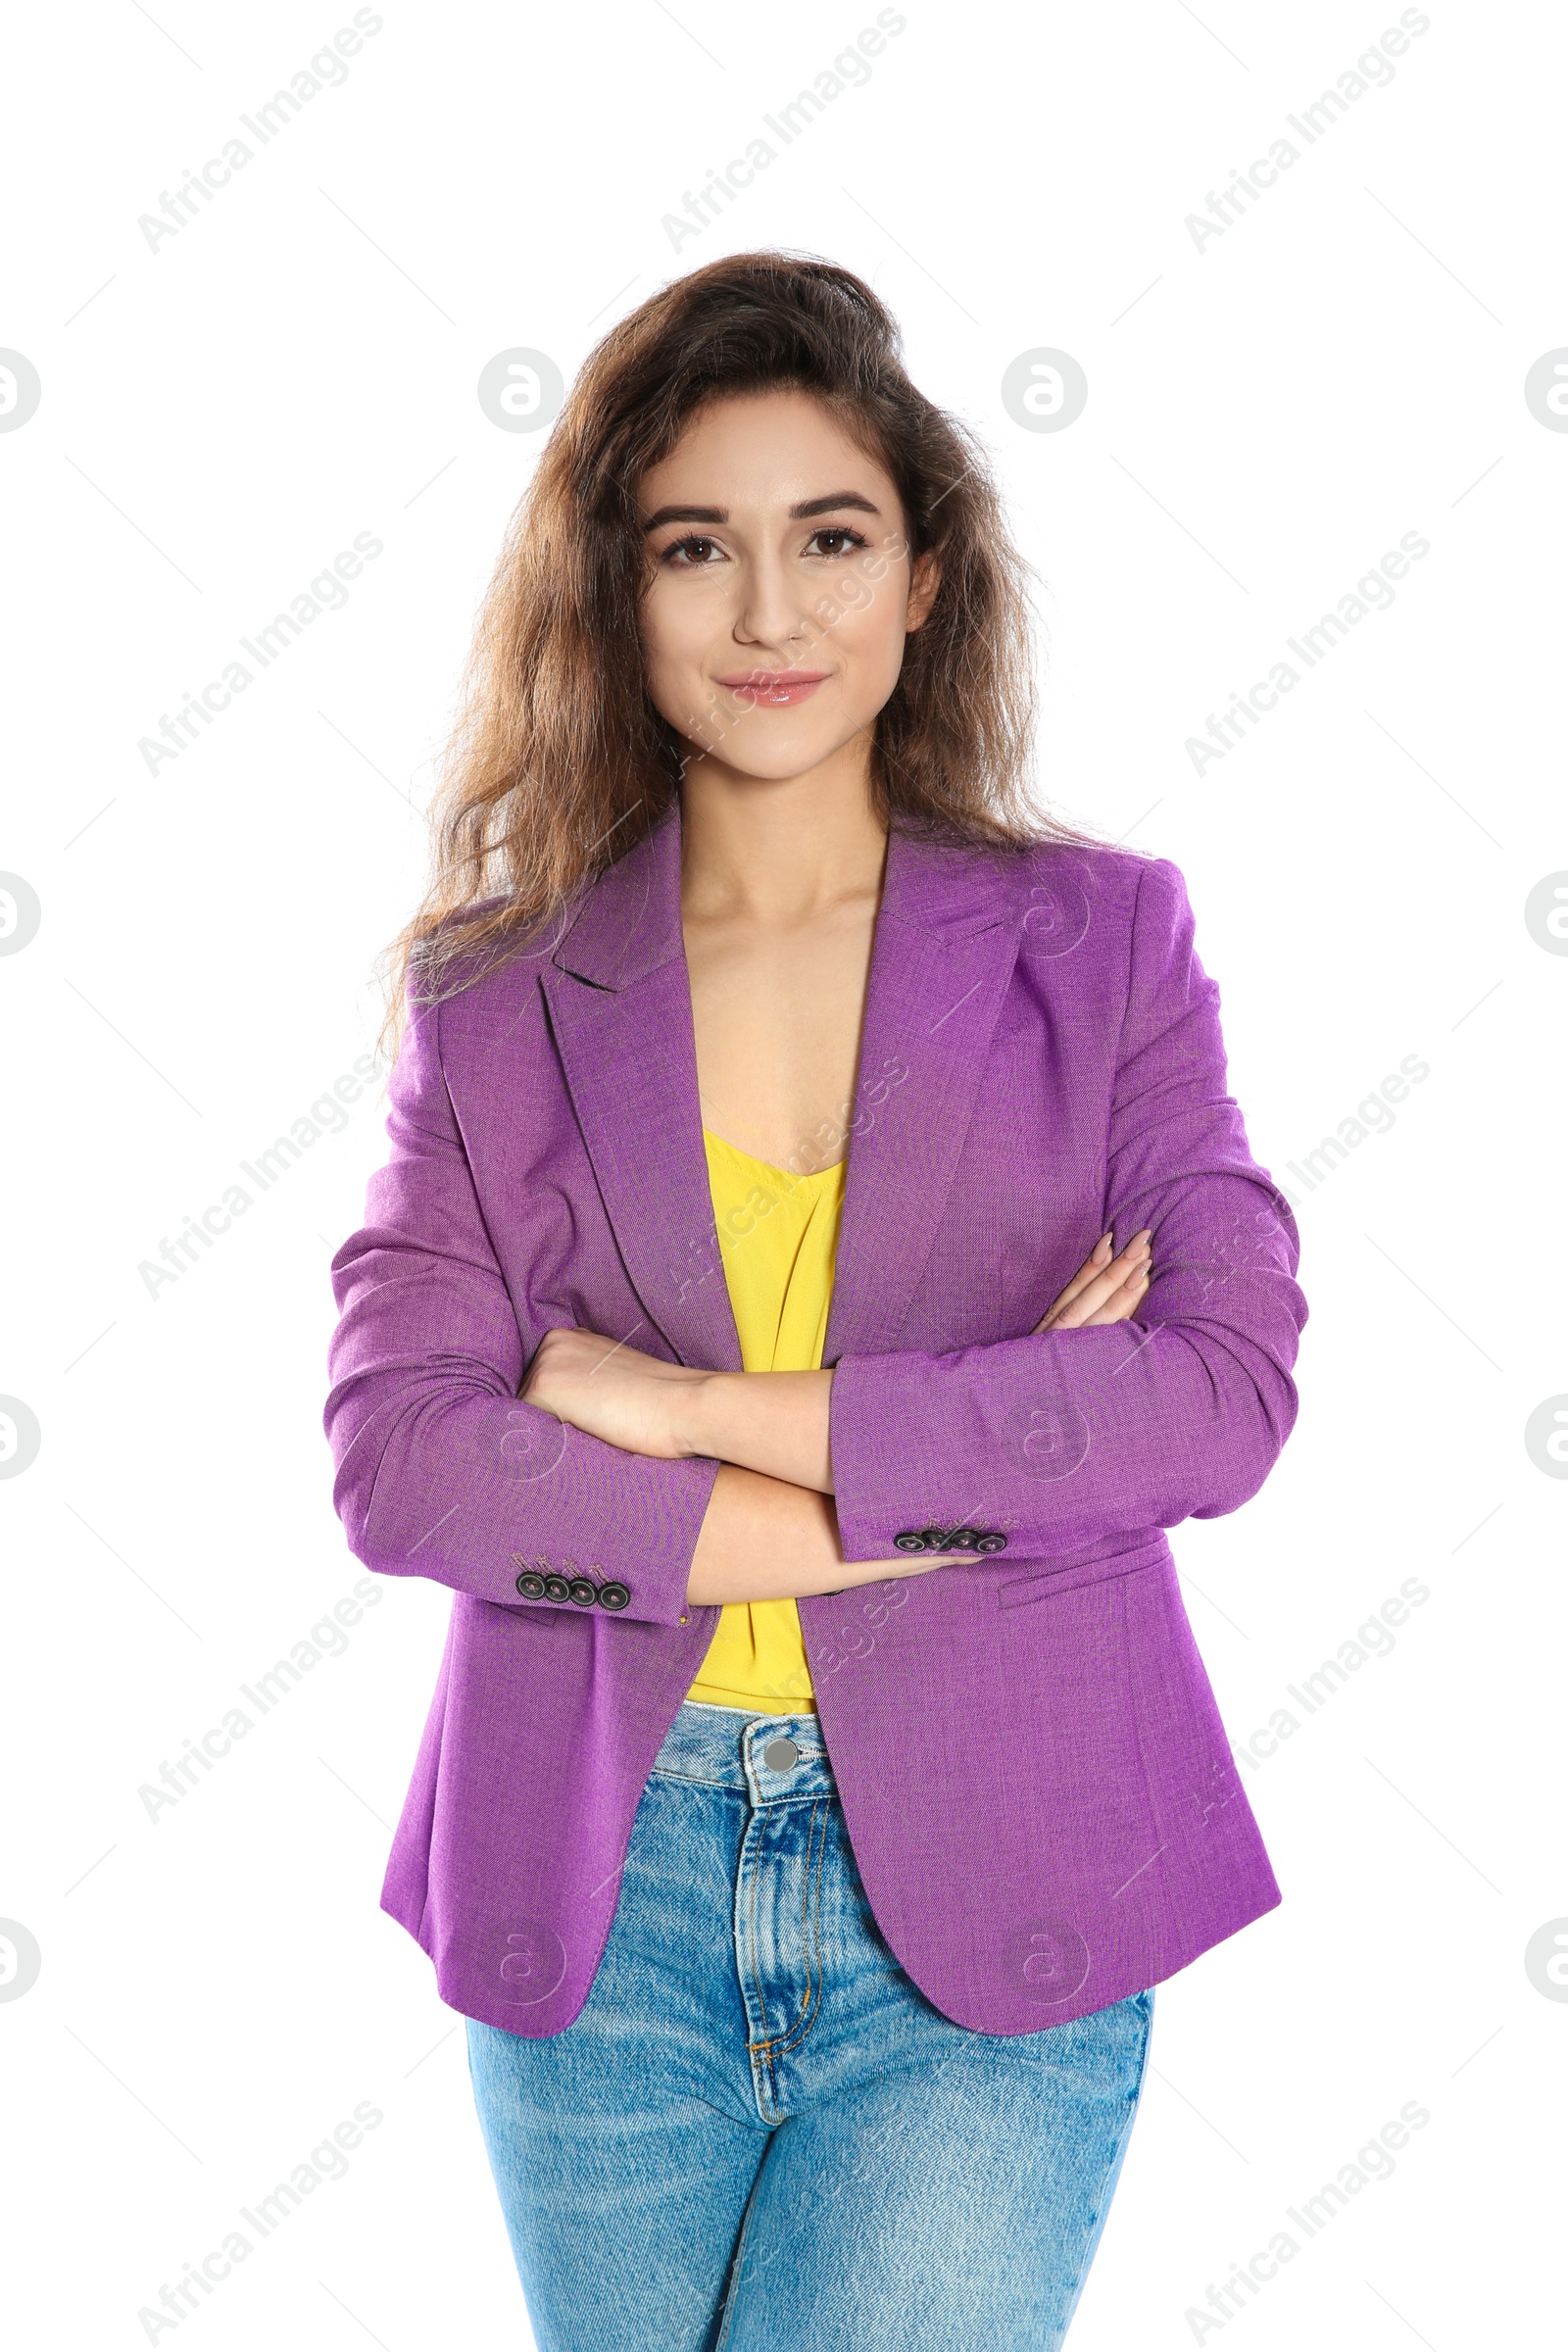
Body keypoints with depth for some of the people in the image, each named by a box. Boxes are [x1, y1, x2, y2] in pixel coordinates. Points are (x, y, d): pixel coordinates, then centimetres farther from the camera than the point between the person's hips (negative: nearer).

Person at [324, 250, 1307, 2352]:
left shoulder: (1101, 938, 1)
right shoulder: (495, 995, 2)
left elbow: (1229, 1385, -10)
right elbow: (395, 1451, -9)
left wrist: (693, 1408, -14)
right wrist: (949, 1491, -15)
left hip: (989, 1887, -1)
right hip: (599, 1881, 2)